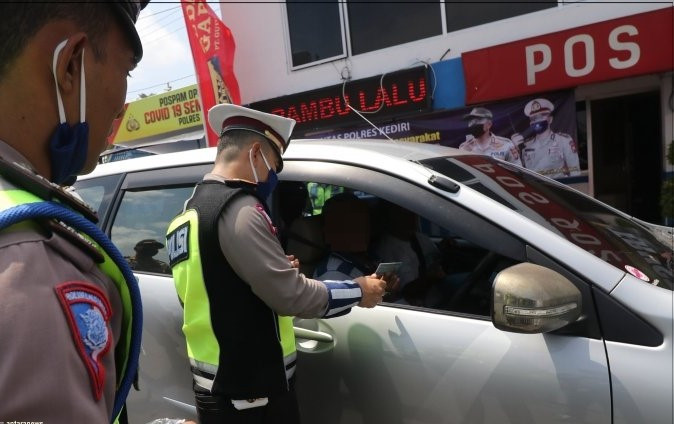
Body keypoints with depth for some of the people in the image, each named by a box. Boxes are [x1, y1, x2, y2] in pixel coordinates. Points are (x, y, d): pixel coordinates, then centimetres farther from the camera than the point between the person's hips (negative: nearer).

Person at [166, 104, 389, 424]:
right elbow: (292, 295, -23)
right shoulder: (237, 210, -21)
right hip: (250, 391, -9)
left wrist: (276, 269, 11)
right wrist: (358, 291, -9)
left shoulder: (190, 213, 9)